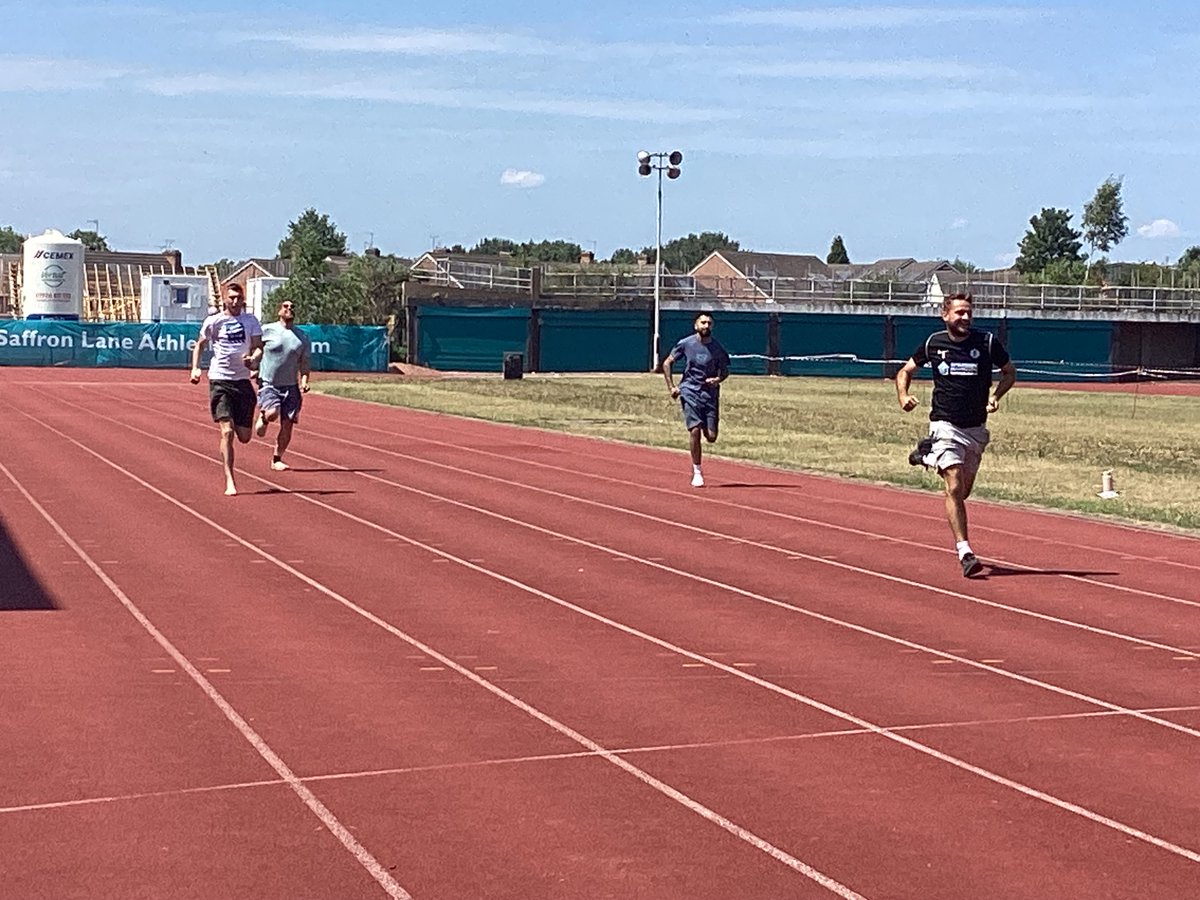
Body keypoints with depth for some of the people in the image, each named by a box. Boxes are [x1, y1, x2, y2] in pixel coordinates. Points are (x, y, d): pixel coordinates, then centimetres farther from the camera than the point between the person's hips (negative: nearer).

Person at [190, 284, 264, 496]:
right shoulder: (213, 321, 1)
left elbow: (258, 347, 1)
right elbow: (200, 345, 13)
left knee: (244, 437, 3)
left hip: (243, 380, 2)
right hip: (220, 381, -2)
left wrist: (253, 358, -22)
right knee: (227, 432, -14)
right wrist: (195, 368, 0)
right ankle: (230, 481, -11)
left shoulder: (251, 321, 6)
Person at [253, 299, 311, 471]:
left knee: (287, 424, -1)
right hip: (268, 383, -3)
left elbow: (304, 363, 11)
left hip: (291, 386, 3)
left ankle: (277, 459, 16)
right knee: (272, 413, -27)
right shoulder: (267, 330, -1)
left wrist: (304, 381, -5)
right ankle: (263, 417, 11)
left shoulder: (302, 337, 7)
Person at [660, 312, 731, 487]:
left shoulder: (717, 347, 1)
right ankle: (697, 472, -1)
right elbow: (666, 363, 7)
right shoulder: (685, 344, -2)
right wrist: (671, 387, 0)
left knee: (711, 437, -4)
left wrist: (718, 379, -9)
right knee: (695, 432, -14)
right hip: (690, 392, -2)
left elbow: (725, 370, 13)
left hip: (710, 393, 2)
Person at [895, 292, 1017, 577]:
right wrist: (903, 396, -6)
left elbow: (1010, 372, 11)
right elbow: (905, 371, 14)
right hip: (946, 425, -2)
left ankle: (928, 457, 40)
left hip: (976, 428, 2)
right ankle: (964, 551, -14)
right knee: (955, 488, -15)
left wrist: (995, 396, -8)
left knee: (964, 491, 12)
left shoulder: (987, 342, -2)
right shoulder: (933, 343, 0)